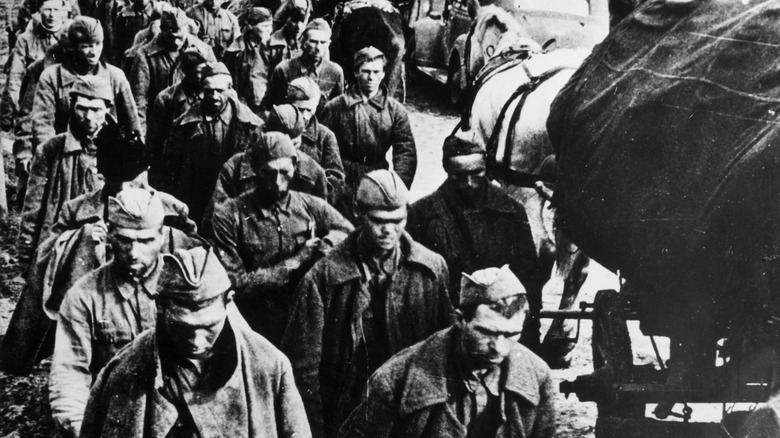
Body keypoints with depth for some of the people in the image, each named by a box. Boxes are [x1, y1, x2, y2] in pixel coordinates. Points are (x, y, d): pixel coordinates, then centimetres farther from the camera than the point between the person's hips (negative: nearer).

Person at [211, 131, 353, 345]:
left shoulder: (311, 206, 7)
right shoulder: (229, 216, -1)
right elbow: (235, 283, -6)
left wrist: (324, 245, -17)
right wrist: (292, 265, -9)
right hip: (257, 333, -2)